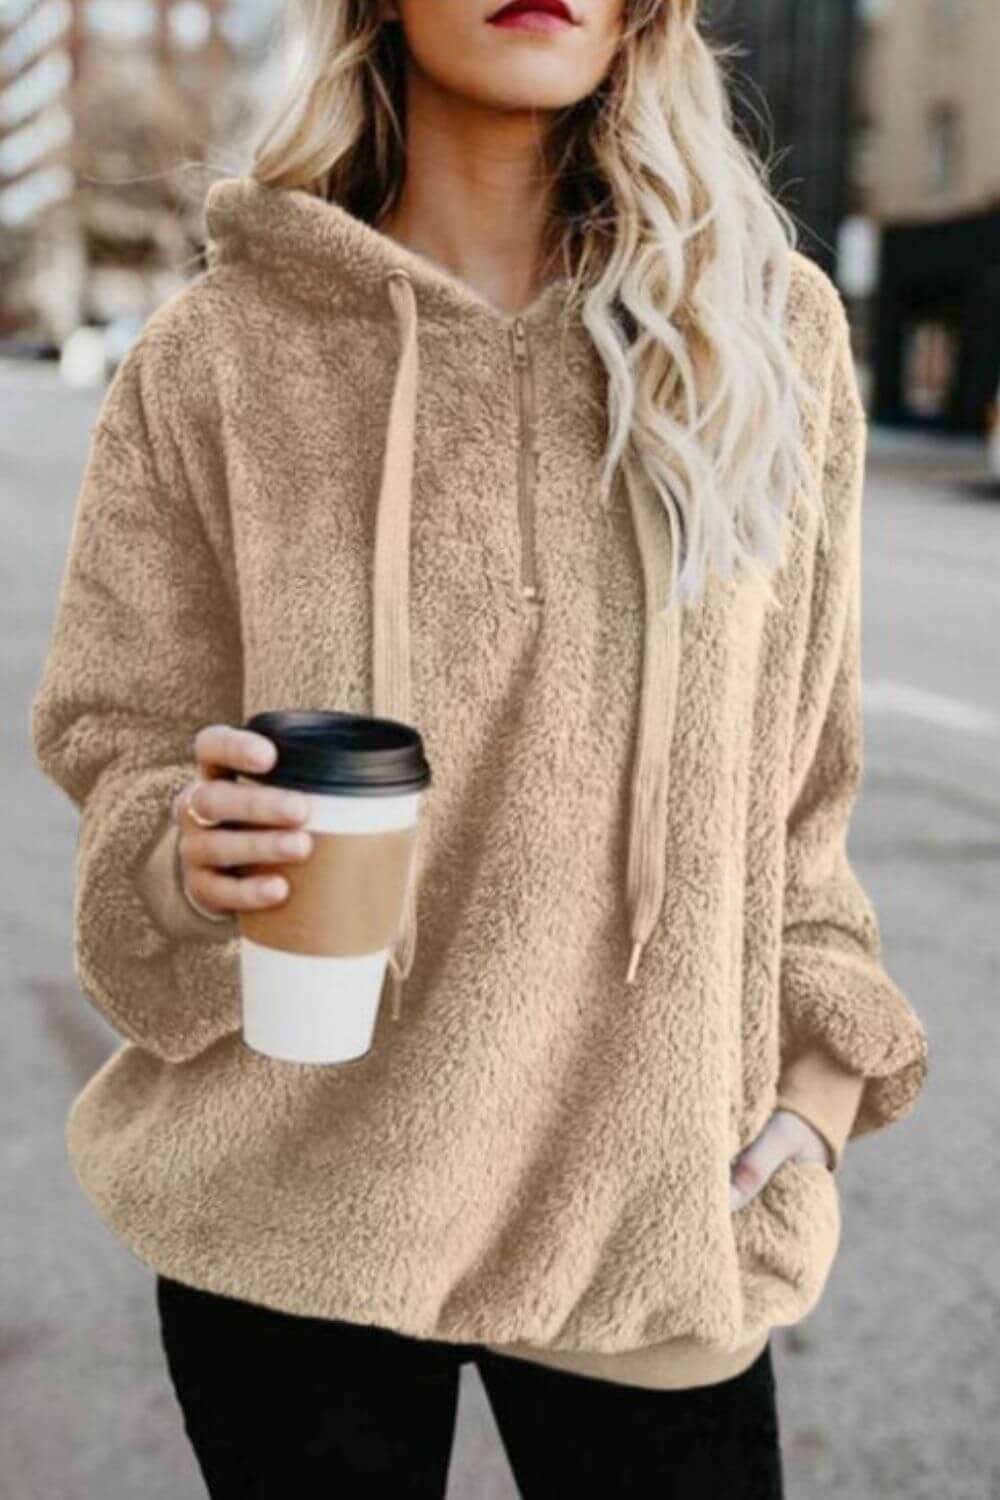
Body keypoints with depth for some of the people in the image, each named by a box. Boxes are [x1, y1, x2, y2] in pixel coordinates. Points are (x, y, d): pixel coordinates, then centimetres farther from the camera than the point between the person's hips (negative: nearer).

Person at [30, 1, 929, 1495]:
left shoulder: (767, 331, -1)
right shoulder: (218, 354, -5)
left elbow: (795, 772, 7)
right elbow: (120, 765, 1)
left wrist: (817, 1063, 1)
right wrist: (192, 852, -20)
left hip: (658, 1204, 1)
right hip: (289, 1202, 0)